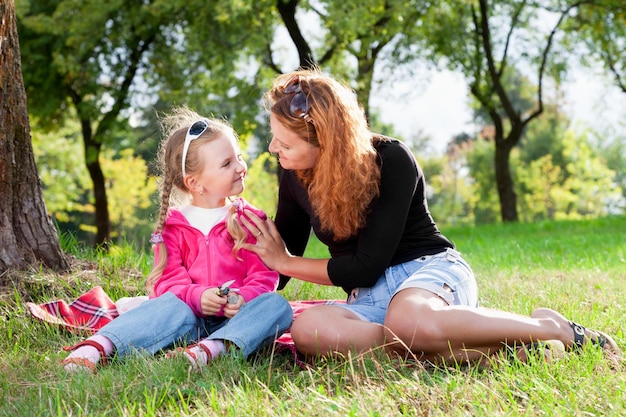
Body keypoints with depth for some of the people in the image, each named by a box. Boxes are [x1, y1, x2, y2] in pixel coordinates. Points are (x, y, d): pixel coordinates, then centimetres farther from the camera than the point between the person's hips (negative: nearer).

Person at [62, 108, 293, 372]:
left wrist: (244, 298, -21)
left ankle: (211, 349, -50)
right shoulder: (173, 226, 9)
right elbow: (167, 279, 0)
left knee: (276, 305, -28)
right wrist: (196, 296, -22)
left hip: (235, 321, 1)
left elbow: (264, 275, 2)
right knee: (173, 306, -33)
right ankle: (96, 348, -48)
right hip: (190, 317, -1)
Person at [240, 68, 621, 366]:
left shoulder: (391, 160, -15)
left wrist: (284, 262, -6)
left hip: (431, 269, -5)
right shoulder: (295, 180, 2)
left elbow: (367, 265, -15)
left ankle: (549, 327, -20)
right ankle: (485, 348, -32)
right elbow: (296, 260, 12)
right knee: (308, 330, -34)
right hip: (370, 298, 5)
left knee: (409, 319, -45)